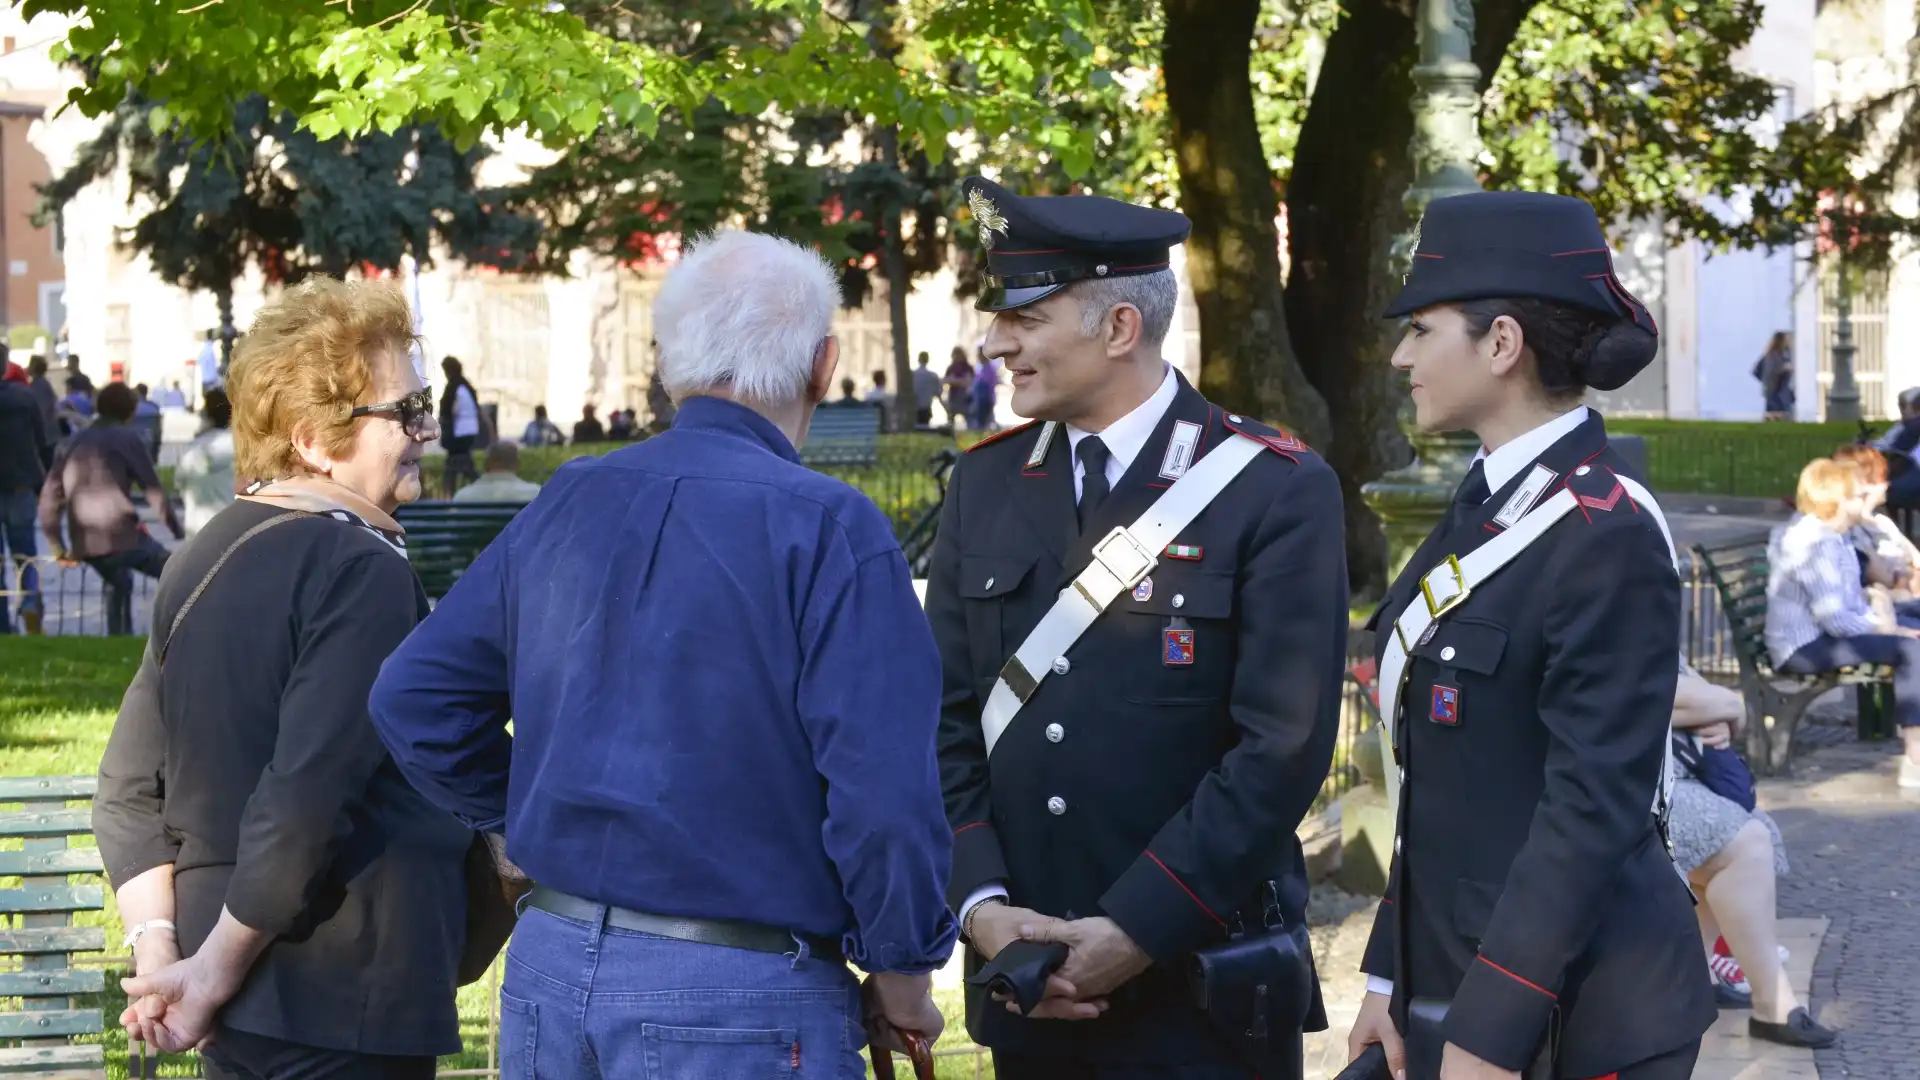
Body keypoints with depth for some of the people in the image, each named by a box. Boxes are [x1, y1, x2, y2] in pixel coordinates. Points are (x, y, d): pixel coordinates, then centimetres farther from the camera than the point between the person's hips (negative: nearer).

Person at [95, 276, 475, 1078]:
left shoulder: (202, 560, 10)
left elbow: (129, 789, 10)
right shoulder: (363, 570, -15)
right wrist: (219, 972, -14)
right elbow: (306, 796, -23)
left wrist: (158, 953, 4)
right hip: (342, 1012, -8)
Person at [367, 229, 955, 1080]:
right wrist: (904, 971, -5)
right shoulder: (829, 529, -13)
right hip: (738, 1007, -6)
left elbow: (413, 698, 10)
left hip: (548, 975, 6)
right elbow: (882, 791, -19)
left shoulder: (568, 504, 6)